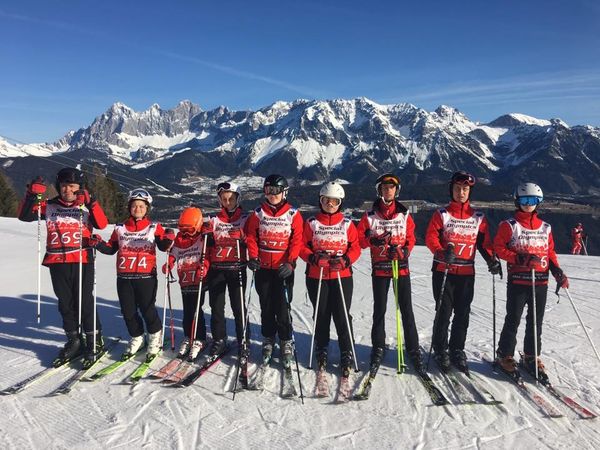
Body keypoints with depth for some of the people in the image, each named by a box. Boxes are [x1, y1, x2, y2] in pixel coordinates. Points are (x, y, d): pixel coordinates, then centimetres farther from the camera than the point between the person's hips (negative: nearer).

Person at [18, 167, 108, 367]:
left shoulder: (86, 206, 2)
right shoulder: (49, 206, 10)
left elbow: (102, 224, -13)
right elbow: (24, 216, 2)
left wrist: (90, 202, -24)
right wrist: (32, 195, -12)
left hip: (82, 261, -3)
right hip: (57, 262, 3)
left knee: (85, 302, -1)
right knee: (65, 303, 11)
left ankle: (95, 341, 15)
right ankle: (74, 341, 25)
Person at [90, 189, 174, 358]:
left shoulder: (154, 227, 0)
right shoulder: (120, 228, 10)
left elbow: (163, 246, -8)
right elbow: (111, 248, 16)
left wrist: (168, 239, -29)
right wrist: (99, 244, -3)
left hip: (146, 276, -4)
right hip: (124, 277, 4)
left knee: (147, 309, -1)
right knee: (128, 311, 11)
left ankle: (155, 336, 23)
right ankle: (136, 337, 32)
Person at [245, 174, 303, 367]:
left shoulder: (293, 214, -1)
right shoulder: (258, 214, 5)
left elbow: (297, 240, -4)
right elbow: (251, 237, 6)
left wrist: (290, 262, -15)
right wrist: (253, 257, -8)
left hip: (284, 269, -2)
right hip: (263, 268, 2)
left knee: (282, 307, -3)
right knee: (266, 307, 11)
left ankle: (286, 342, 15)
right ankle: (268, 341, 27)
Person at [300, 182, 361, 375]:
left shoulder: (347, 224, 4)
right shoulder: (311, 223, 4)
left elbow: (355, 248, 3)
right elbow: (302, 246, 3)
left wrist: (345, 261, -15)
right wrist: (313, 258, -15)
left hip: (342, 276, 0)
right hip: (316, 276, 1)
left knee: (342, 316, -1)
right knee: (321, 315, 10)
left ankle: (346, 355, 12)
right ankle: (322, 351, 26)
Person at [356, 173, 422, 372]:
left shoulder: (404, 214, 5)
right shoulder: (370, 215, 2)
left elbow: (411, 237, 7)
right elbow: (360, 238, 2)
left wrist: (403, 251, -12)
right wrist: (373, 241, -17)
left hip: (401, 266, 1)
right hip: (380, 268, 0)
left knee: (406, 309, 4)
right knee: (379, 310, 6)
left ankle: (413, 349, 15)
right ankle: (378, 348, 19)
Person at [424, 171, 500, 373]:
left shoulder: (478, 218, 10)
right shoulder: (441, 214, 1)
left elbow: (484, 242, 10)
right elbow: (430, 238, -8)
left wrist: (492, 260, -8)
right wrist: (443, 252, -26)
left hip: (467, 272, 3)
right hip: (443, 271, -3)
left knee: (462, 314, 8)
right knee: (444, 312, 0)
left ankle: (457, 351, 23)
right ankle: (441, 351, 14)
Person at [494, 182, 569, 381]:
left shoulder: (545, 227, 12)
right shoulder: (509, 225, -3)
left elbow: (550, 252, 16)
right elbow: (499, 248, -5)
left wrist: (557, 271, 2)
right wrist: (520, 258, -17)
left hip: (540, 282, 5)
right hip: (517, 281, -4)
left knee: (536, 321, 11)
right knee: (513, 320, 1)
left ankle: (531, 358, 24)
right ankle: (505, 356, 14)